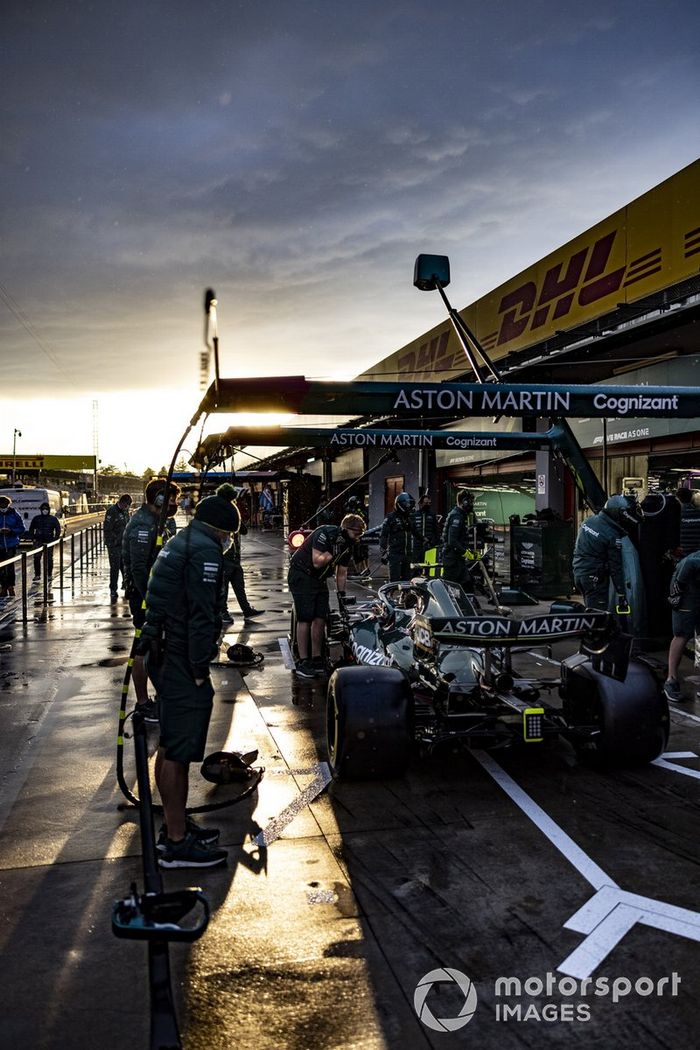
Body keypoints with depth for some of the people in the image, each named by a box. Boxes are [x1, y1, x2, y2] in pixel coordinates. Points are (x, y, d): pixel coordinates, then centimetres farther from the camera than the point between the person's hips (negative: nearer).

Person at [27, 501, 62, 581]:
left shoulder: (53, 519, 5)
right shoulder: (36, 518, 9)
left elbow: (58, 529, 7)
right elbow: (31, 529, 15)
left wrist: (56, 539, -3)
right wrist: (32, 538, 4)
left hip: (49, 542, -1)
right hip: (38, 541, 1)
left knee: (49, 559, 1)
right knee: (36, 558, -3)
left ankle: (49, 575, 9)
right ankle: (37, 575, 5)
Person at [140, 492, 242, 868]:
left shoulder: (177, 543, 16)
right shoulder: (205, 550, -15)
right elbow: (201, 615, -22)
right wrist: (200, 669, -17)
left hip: (163, 657, 11)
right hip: (183, 666, -11)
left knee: (169, 747, 18)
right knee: (179, 752, -3)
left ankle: (175, 824, 31)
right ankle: (177, 843, 5)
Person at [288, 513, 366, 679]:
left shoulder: (349, 545, 3)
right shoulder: (324, 533, -21)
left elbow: (341, 572, 11)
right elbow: (317, 562, -28)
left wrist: (341, 595, 7)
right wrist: (334, 549, -26)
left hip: (319, 580, 8)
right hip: (301, 576, -8)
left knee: (320, 619, 2)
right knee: (305, 619, -11)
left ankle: (316, 659, 11)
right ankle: (302, 663, -9)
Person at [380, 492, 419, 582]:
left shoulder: (410, 519, 15)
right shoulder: (390, 518, -4)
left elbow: (415, 534, 26)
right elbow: (383, 536, -7)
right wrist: (383, 553, -11)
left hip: (407, 554, 7)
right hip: (395, 554, -6)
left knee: (407, 579, 11)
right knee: (395, 580, -8)